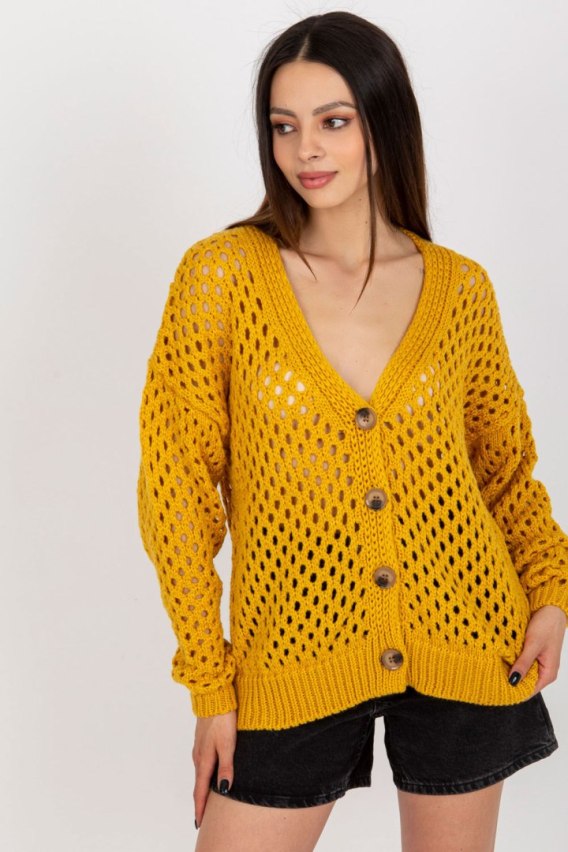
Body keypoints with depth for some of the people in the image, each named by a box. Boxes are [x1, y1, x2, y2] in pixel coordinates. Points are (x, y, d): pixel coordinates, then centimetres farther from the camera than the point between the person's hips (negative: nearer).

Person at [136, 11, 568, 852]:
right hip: (296, 655, -2)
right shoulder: (223, 272, -7)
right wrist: (208, 680, -7)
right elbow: (176, 484, -6)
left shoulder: (460, 287, 0)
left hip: (464, 648, 2)